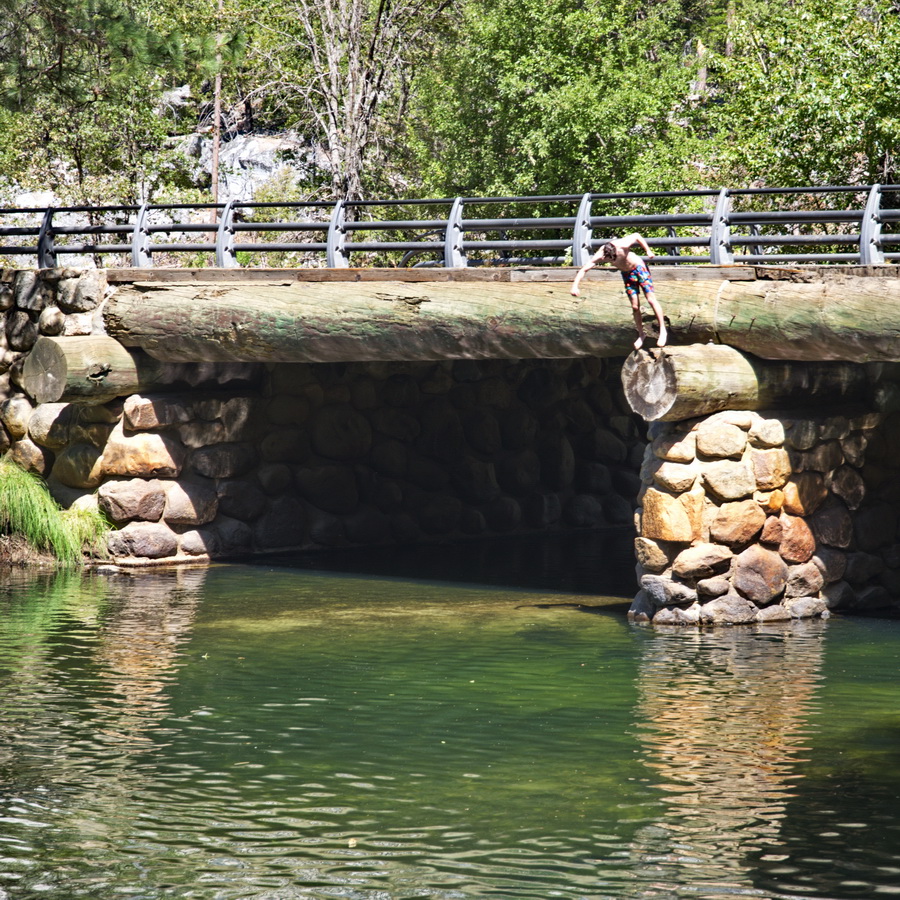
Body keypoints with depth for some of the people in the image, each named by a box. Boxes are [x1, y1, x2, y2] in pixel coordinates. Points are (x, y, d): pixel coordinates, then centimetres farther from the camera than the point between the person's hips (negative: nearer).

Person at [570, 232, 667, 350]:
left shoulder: (622, 245, -34)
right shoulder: (599, 256, -26)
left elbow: (636, 236, -15)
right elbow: (584, 269, -24)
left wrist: (648, 251, -10)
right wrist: (575, 286, -35)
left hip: (639, 267, -3)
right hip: (626, 274, 3)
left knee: (651, 299, -11)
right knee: (635, 306, 1)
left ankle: (663, 331, -5)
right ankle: (641, 335, 17)